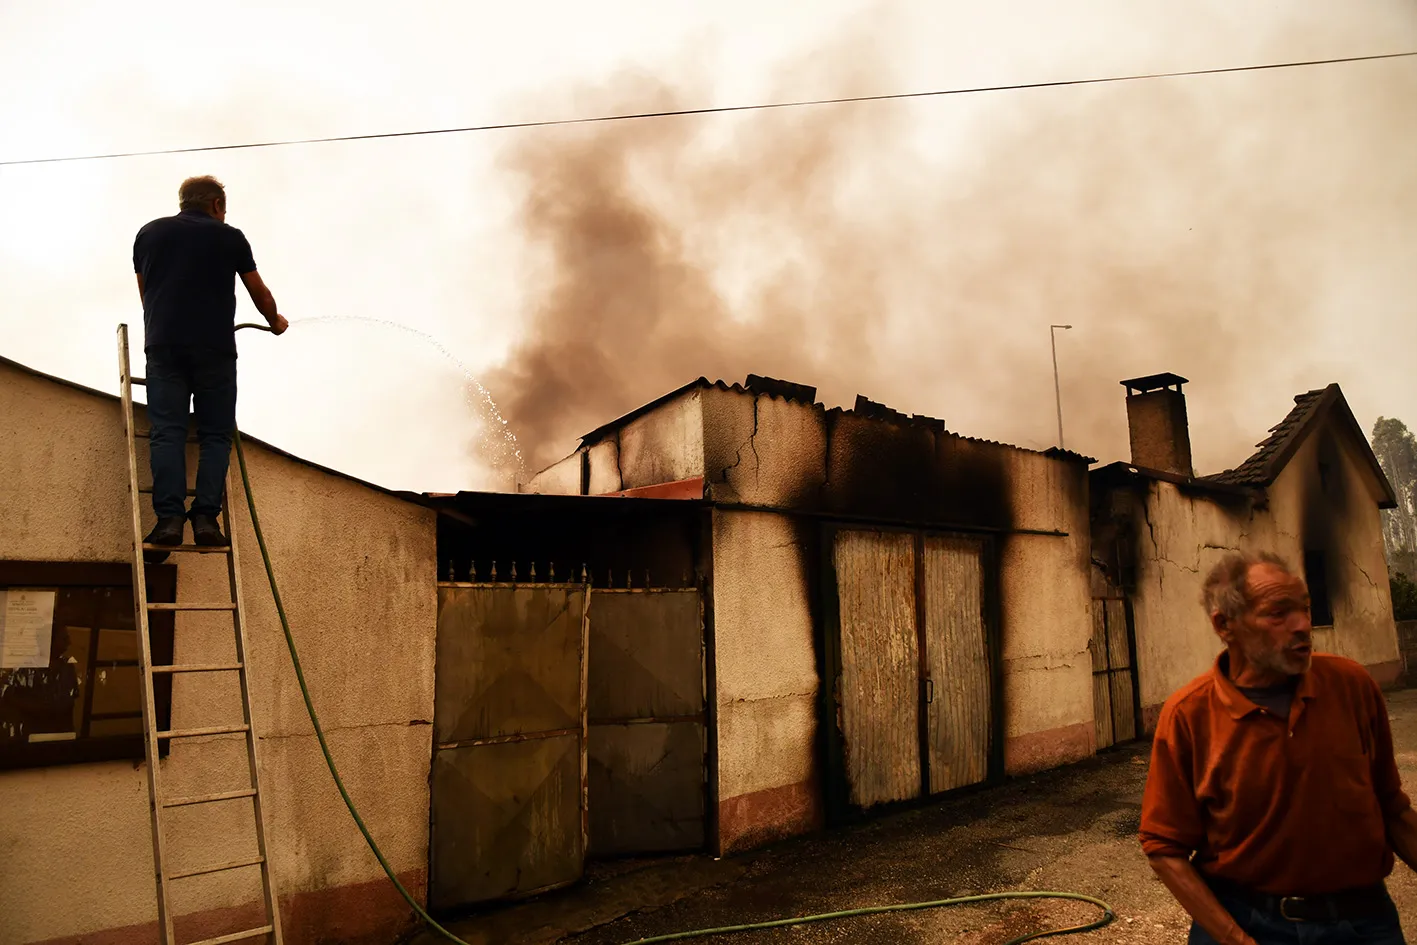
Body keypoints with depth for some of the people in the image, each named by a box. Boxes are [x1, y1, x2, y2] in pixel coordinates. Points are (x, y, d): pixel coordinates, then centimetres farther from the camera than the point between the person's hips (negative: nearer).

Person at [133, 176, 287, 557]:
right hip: (214, 347, -2)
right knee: (215, 435, 2)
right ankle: (205, 517, -8)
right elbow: (260, 293, 20)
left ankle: (169, 518, -12)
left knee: (166, 433, -1)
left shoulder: (148, 233, 18)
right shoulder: (229, 236, 11)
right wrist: (275, 322, 39)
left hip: (163, 344, 2)